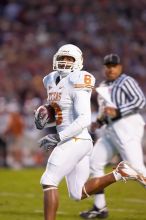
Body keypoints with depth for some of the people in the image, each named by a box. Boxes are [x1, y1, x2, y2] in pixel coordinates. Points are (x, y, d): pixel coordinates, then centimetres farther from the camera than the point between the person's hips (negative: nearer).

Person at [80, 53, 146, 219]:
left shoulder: (126, 81, -4)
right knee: (95, 163, 8)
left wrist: (118, 112, -22)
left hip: (127, 127, -9)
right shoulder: (103, 87, 20)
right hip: (110, 129, 9)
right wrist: (100, 122, 11)